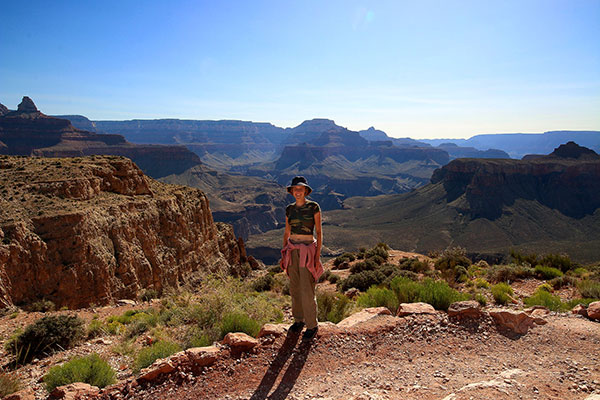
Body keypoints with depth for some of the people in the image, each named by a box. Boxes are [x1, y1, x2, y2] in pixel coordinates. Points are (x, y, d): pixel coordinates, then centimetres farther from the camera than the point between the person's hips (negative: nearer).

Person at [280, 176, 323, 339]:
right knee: (295, 288, 12)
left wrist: (317, 256, -12)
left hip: (308, 251, -5)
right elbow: (287, 232, 12)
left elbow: (319, 232, -7)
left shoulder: (314, 207, -7)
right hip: (292, 250, 5)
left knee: (307, 290, -4)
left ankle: (312, 325, 12)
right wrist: (284, 255, 10)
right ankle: (299, 320, 29)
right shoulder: (289, 209, 6)